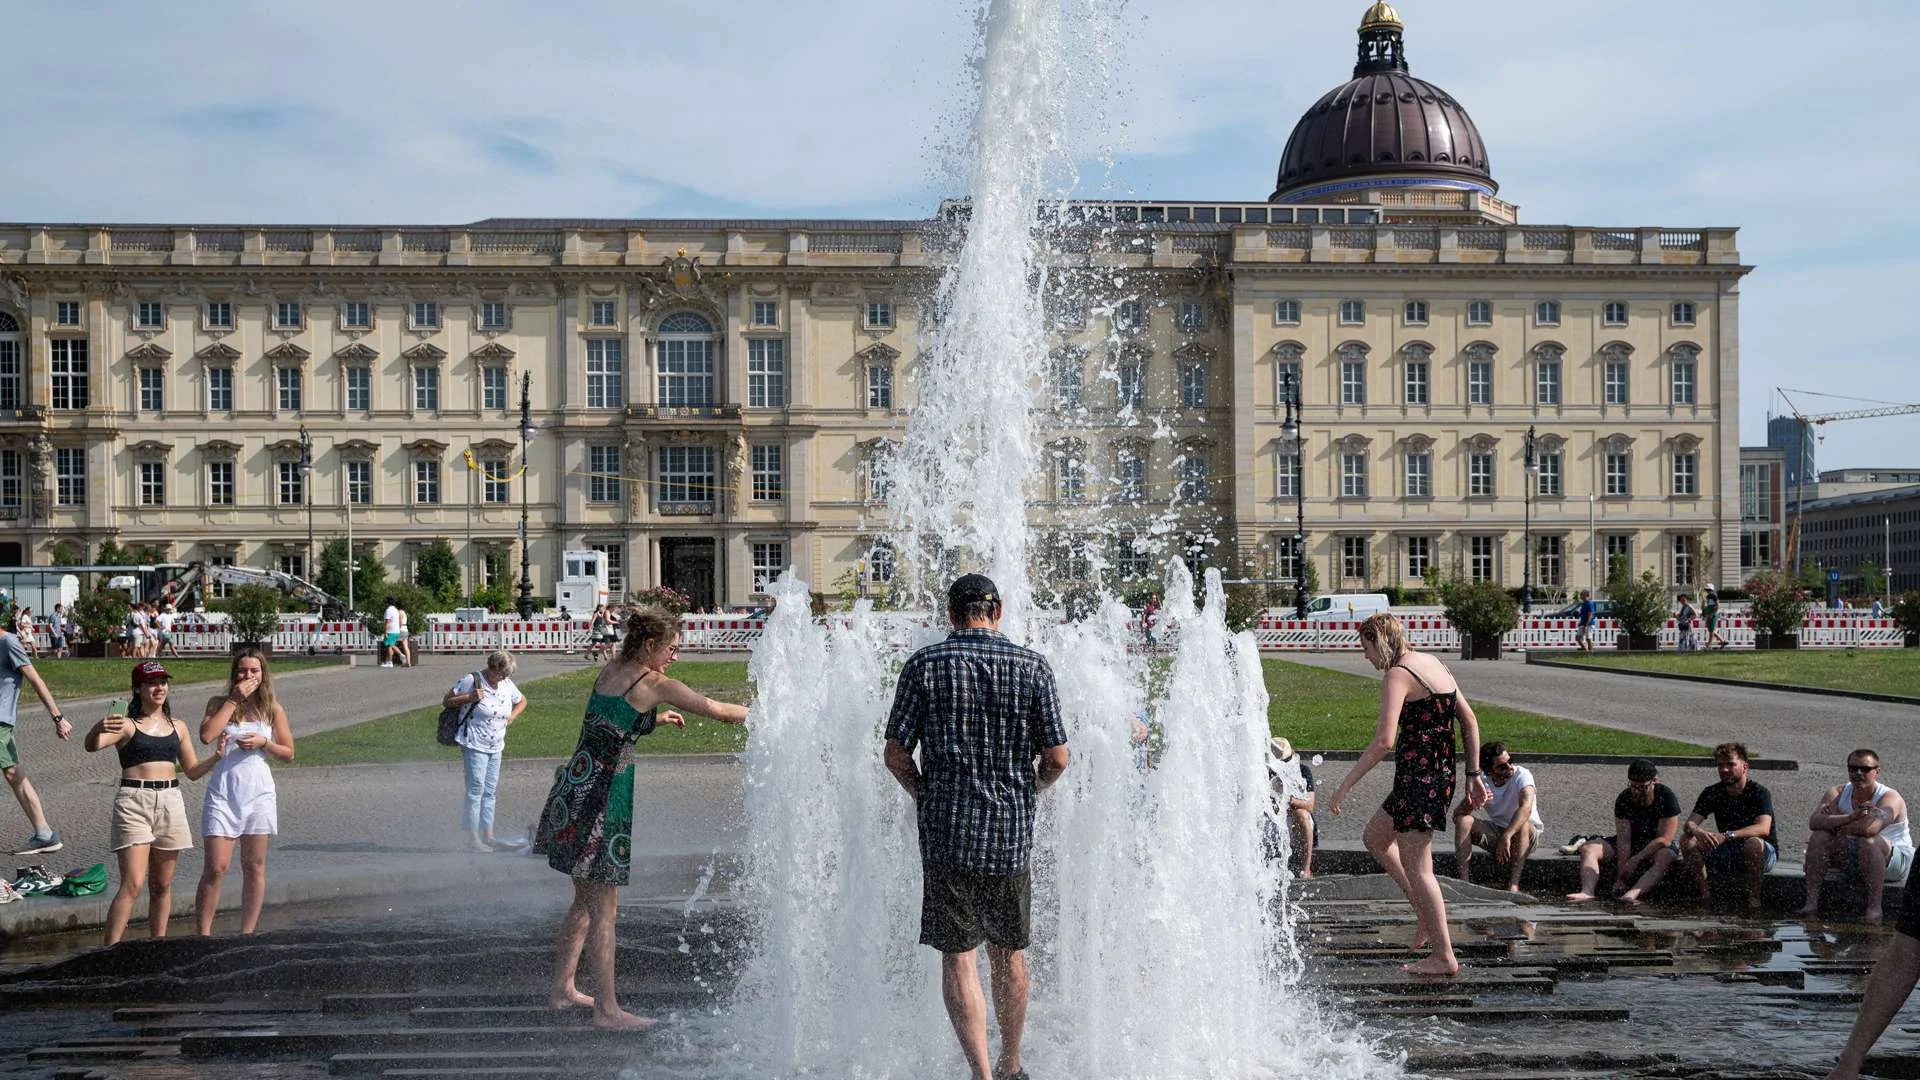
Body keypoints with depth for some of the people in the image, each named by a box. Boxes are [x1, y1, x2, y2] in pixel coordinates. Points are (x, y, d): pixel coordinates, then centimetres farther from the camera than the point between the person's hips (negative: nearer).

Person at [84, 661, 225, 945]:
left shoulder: (177, 726, 14)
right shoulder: (127, 725, -2)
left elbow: (193, 771, 19)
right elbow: (92, 746, -19)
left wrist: (217, 756, 1)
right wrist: (99, 728, -41)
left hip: (170, 803, 5)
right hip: (134, 802, -5)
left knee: (162, 885, 10)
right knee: (133, 884, -15)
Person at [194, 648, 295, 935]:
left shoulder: (272, 709, 7)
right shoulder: (219, 704, 4)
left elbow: (288, 754, 10)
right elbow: (206, 734, -15)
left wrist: (263, 743, -9)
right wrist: (234, 699, -11)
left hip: (258, 793, 2)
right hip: (223, 793, -2)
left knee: (254, 868, 5)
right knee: (215, 868, -7)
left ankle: (247, 934, 12)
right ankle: (204, 934, 0)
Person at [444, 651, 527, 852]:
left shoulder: (507, 684, 7)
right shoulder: (470, 681, -12)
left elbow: (522, 701, 25)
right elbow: (446, 702, -6)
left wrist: (512, 716, 6)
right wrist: (469, 698, -21)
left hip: (496, 747, 7)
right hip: (474, 745, -7)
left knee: (490, 791, 10)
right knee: (476, 790, -7)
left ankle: (488, 835, 16)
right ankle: (473, 837, -3)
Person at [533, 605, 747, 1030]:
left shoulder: (608, 672, 11)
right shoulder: (654, 685, -10)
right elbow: (718, 711, -4)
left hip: (575, 787, 8)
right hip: (601, 799, -8)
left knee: (586, 900, 20)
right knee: (603, 909, -3)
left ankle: (561, 988, 29)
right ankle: (606, 1009, 2)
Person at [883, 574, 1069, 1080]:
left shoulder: (924, 665, -3)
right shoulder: (1033, 667, 0)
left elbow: (896, 756, -5)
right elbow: (1057, 758, -3)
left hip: (947, 831, -2)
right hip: (1011, 833, 2)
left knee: (957, 955, 3)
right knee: (1009, 952, 17)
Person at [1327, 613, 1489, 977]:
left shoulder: (1398, 676, -15)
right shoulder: (1434, 664, 13)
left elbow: (1384, 741, -23)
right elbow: (1469, 721, 14)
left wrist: (1346, 784, -18)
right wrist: (1474, 776, 17)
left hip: (1418, 779, -10)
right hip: (1442, 774, 10)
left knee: (1416, 866, -1)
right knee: (1374, 838, 23)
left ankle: (1444, 957, 4)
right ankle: (1427, 909, 22)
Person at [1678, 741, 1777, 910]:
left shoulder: (1759, 792, -14)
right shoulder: (1712, 793, -1)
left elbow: (1763, 829, -30)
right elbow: (1688, 824, -10)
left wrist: (1727, 835, -43)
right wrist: (1697, 831, -37)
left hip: (1764, 854, -4)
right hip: (1727, 854, 4)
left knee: (1754, 843, -38)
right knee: (1687, 840, -15)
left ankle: (1753, 897, -21)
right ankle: (1705, 894, -15)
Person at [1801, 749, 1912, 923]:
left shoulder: (1890, 798, -18)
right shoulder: (1838, 793, -2)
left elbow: (1869, 828, -39)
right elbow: (1814, 822, -20)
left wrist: (1835, 824, -20)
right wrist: (1851, 817, -33)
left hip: (1894, 860, -5)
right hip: (1851, 857, 5)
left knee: (1868, 841, -35)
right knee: (1819, 837, -14)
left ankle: (1874, 907, -30)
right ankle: (1811, 901, -15)